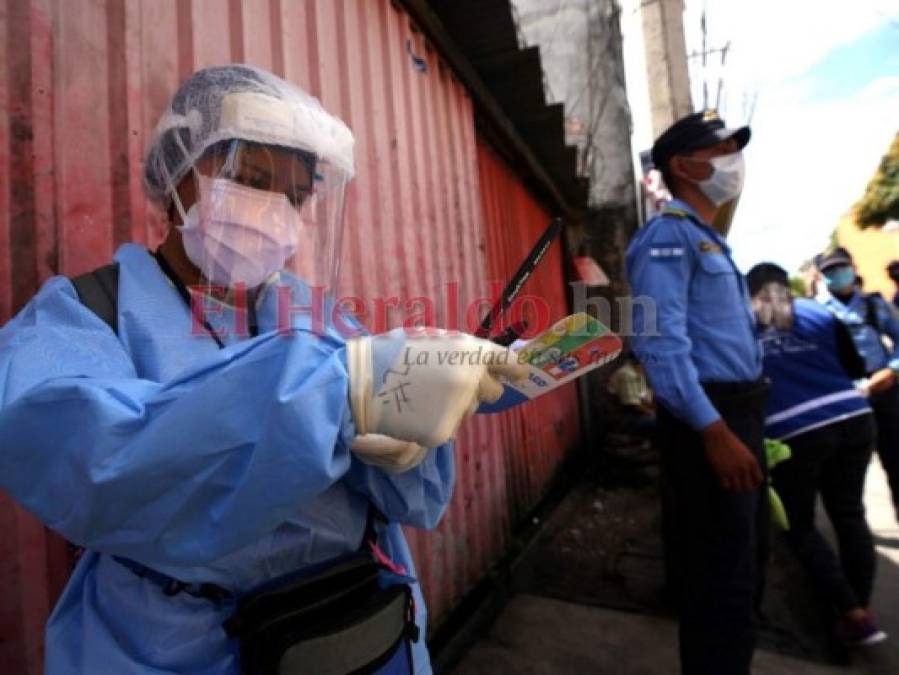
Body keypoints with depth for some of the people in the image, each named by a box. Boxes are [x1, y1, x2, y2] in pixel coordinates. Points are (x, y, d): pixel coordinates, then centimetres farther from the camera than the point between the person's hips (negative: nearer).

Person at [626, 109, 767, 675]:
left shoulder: (710, 241, 20)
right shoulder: (668, 235, -11)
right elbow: (660, 341, -23)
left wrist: (742, 424, 16)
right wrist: (714, 431, -25)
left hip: (738, 411, 11)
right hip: (708, 418, -10)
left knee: (746, 562, 22)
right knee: (723, 575, -1)